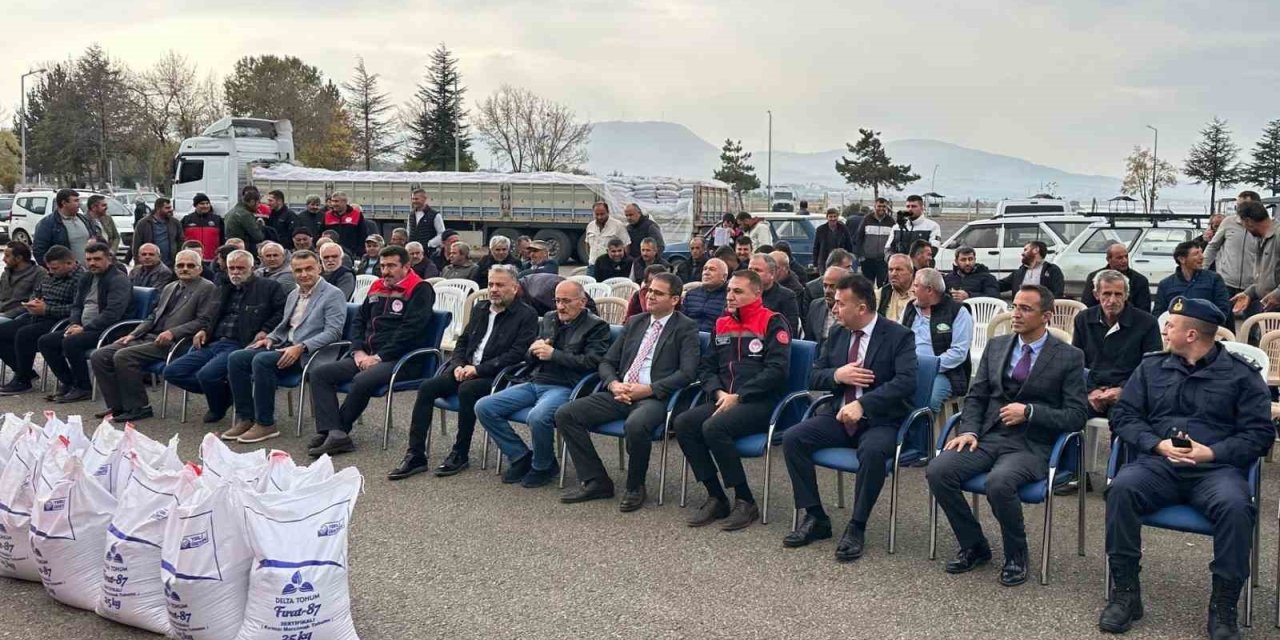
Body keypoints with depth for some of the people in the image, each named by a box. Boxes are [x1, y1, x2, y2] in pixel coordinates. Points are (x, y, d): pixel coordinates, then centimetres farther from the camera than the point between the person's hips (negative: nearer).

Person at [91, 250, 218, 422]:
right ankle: (117, 406, 0)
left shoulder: (207, 288, 0)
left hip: (171, 343, -8)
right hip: (148, 337, 8)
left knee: (123, 356, -27)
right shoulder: (169, 288, 24)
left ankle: (138, 408, -15)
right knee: (99, 356, -6)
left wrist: (173, 332, -20)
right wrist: (133, 334, 9)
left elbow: (204, 322, -10)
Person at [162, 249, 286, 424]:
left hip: (240, 345, -7)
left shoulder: (268, 287, 5)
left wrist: (265, 331, -15)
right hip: (213, 343, 7)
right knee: (171, 372, -7)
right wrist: (204, 330, 15)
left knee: (207, 374, -31)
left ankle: (219, 407, 3)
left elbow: (283, 311, -3)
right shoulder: (223, 289, 25)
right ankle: (221, 391, 7)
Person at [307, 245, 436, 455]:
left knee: (362, 381, -34)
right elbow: (359, 321, 22)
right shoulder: (377, 288, 20)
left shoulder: (420, 290, -3)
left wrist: (379, 357, -15)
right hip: (367, 357, 8)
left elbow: (410, 330, -13)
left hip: (400, 359, -8)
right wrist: (358, 351, 2)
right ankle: (335, 434, -24)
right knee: (319, 373, -9)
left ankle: (338, 430, -14)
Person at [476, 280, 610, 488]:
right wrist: (534, 351, 1)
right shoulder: (549, 318, 21)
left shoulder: (596, 326, 1)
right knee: (484, 407, -9)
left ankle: (543, 466, -7)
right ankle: (521, 457, 4)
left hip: (564, 387, -7)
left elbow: (591, 362, -13)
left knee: (537, 417, -37)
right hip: (534, 383, 7)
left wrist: (554, 354, -13)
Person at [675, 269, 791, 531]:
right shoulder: (722, 325, 18)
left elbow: (776, 370, -12)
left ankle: (745, 502, -15)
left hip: (761, 403, -6)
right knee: (683, 423, -19)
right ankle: (716, 498, -10)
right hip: (724, 401, 6)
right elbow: (706, 366, 17)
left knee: (714, 428, -30)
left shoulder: (773, 323, -1)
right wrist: (719, 392, -4)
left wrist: (738, 397, -16)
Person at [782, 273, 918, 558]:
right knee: (792, 438, -16)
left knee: (873, 451, -38)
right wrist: (837, 375, -13)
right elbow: (814, 377, 10)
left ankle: (857, 527, -21)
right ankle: (816, 518, -7)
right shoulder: (837, 333, 8)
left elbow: (905, 382, -21)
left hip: (881, 421, -5)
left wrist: (862, 404, -31)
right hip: (840, 416, 6)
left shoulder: (899, 336, -8)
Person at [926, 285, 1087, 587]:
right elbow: (975, 396, 14)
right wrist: (968, 431, -5)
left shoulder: (1069, 357, 1)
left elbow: (1076, 416, -3)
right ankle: (974, 546, -1)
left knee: (999, 482, -36)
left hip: (1031, 445, -4)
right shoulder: (996, 346, 14)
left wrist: (1029, 411, -15)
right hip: (987, 437, 5)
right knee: (937, 470, -22)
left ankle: (1016, 555, -7)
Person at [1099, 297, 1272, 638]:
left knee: (1235, 506, -35)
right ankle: (1125, 592, -20)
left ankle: (1224, 606, -18)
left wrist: (1212, 452, -13)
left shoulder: (1242, 373, 8)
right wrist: (1157, 444, -8)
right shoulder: (1151, 366, 16)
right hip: (1157, 463, 2)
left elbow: (1260, 432, 2)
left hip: (1217, 468, -2)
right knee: (1122, 488, -30)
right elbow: (1123, 415, 10)